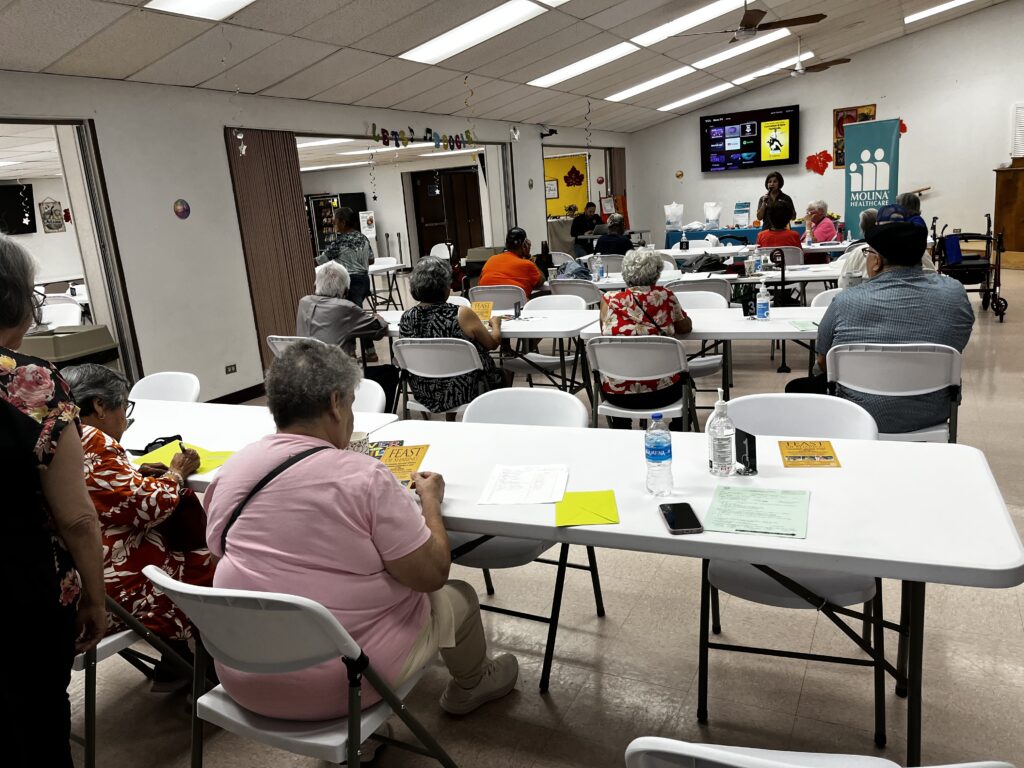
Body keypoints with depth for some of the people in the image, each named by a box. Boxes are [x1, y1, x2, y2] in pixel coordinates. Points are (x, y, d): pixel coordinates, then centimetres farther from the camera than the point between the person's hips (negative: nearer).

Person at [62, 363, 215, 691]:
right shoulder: (89, 442, -19)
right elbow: (148, 505, -19)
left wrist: (132, 475, 8)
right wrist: (176, 474, -2)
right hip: (106, 594, -10)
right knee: (209, 566, 4)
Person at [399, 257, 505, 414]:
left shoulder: (406, 317, -10)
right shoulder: (462, 315, -23)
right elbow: (493, 343, -7)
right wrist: (496, 323, 15)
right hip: (461, 394, -5)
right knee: (503, 375, 26)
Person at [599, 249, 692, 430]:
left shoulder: (609, 299, -1)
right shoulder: (665, 296, -2)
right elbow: (686, 327, 12)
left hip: (616, 394, 1)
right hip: (660, 392, -1)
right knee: (682, 374, 32)